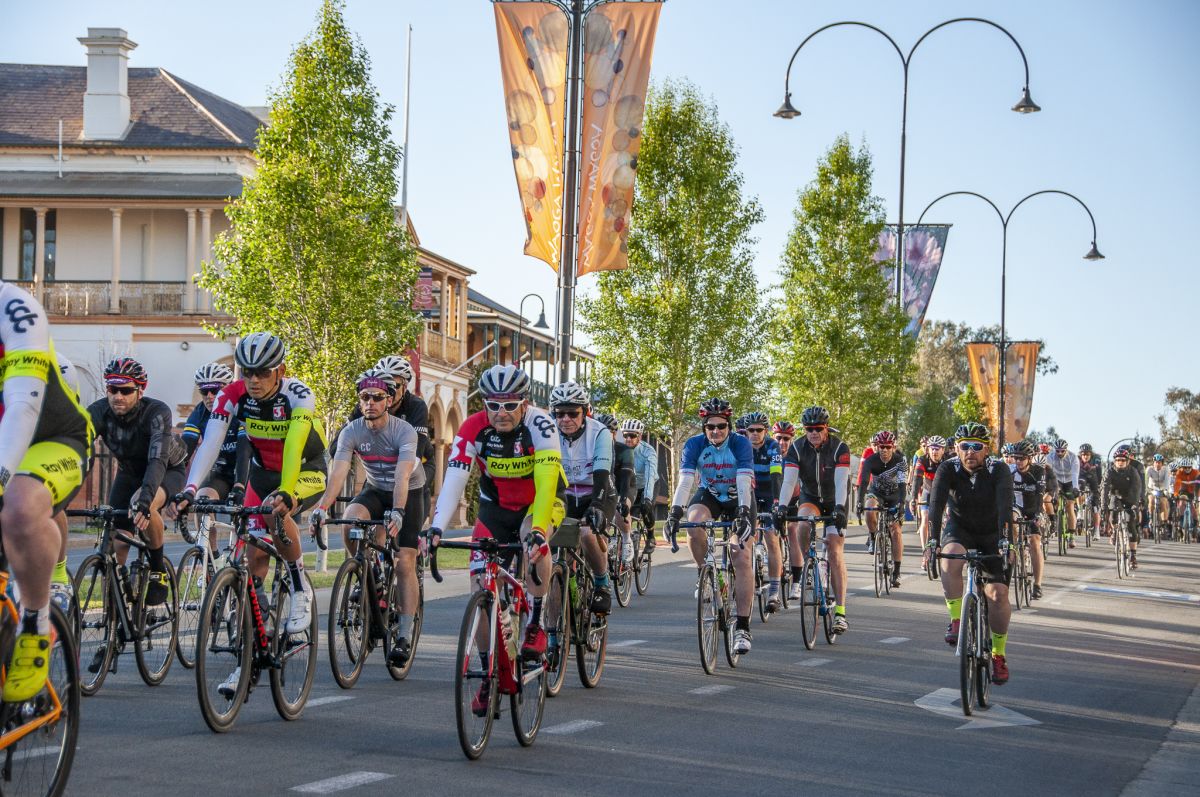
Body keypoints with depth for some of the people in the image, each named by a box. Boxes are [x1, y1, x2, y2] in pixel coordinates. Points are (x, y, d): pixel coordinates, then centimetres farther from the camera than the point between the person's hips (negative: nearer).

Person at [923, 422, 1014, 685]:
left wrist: (1004, 540, -49)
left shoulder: (999, 471, -20)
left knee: (998, 595, -13)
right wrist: (932, 540, -45)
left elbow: (1005, 505, -34)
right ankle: (956, 620, -23)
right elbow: (936, 503, -30)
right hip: (959, 530, 0)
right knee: (950, 560, -35)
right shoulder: (948, 470, -18)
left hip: (992, 535, 0)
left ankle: (999, 654, 6)